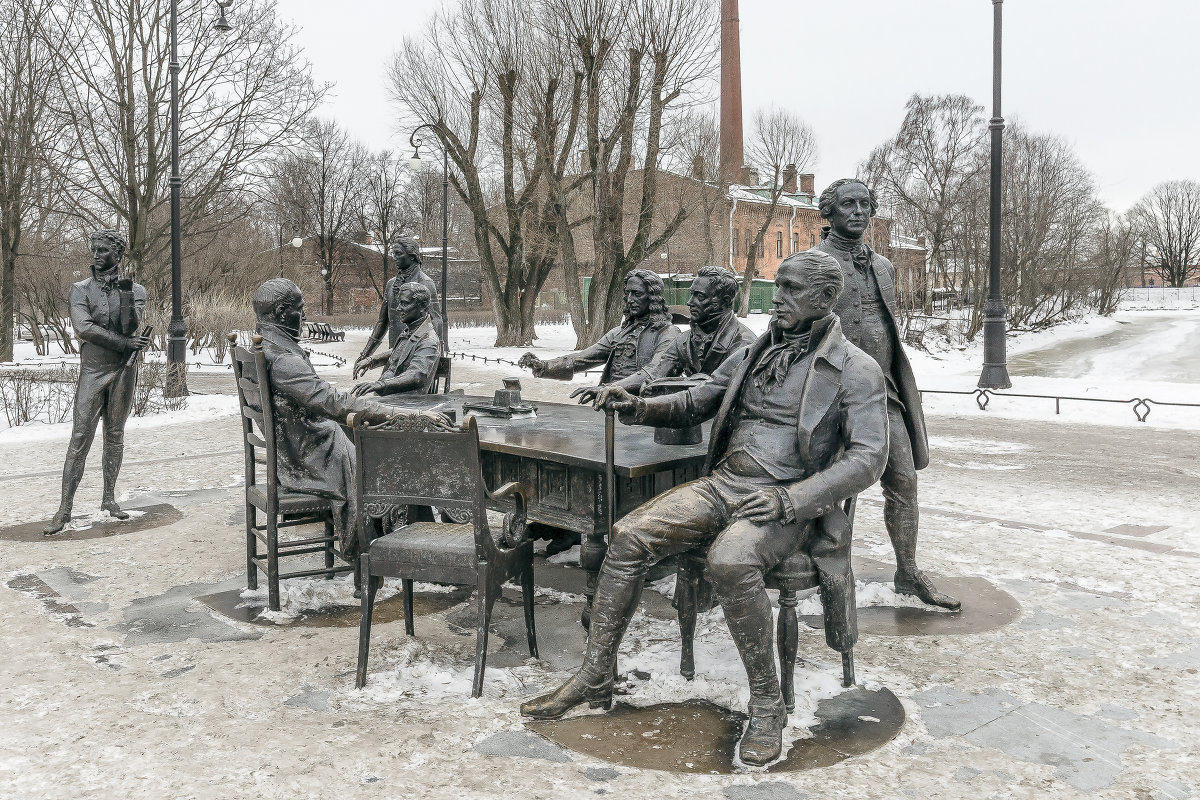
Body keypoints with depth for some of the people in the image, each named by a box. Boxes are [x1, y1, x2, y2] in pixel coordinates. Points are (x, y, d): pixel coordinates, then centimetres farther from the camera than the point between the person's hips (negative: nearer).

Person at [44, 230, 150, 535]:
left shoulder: (135, 289, 5)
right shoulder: (81, 289, 3)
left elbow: (130, 327, -9)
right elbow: (82, 327, -12)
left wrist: (125, 292, -19)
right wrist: (125, 343, -15)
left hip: (124, 371, 1)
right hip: (92, 371, -1)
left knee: (115, 435, 9)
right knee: (80, 438, -6)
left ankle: (109, 499, 19)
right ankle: (64, 509, -4)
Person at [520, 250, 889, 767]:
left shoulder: (856, 370, -2)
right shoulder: (756, 353, 16)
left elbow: (869, 457, -10)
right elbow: (694, 404, 22)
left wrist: (789, 499, -22)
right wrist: (637, 407, 1)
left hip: (788, 502, -6)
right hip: (724, 484, 6)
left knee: (729, 561, -37)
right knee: (628, 536, -14)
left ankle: (767, 704, -15)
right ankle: (595, 679, -1)